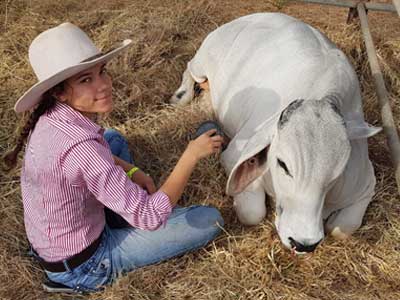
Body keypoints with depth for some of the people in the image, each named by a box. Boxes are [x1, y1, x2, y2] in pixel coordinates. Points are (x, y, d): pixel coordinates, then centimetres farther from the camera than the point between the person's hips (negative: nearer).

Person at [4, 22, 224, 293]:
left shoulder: (51, 116, -12)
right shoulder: (79, 148, -37)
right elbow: (151, 218, -33)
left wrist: (131, 170, -3)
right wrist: (192, 154, -25)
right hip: (80, 265, -7)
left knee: (114, 139, 20)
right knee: (210, 220, -4)